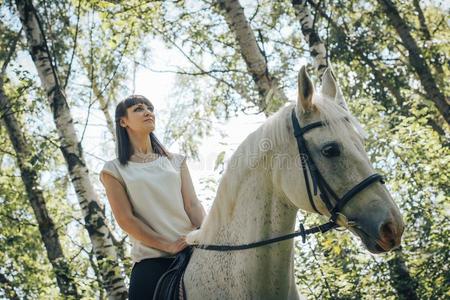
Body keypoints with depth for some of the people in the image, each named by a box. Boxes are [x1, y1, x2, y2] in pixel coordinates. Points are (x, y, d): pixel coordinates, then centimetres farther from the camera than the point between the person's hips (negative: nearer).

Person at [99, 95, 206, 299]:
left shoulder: (176, 161, 16)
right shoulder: (114, 170, 6)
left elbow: (193, 205, 6)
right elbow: (125, 219, -4)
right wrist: (167, 246, -14)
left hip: (192, 250, 3)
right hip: (151, 261, -2)